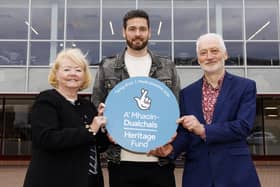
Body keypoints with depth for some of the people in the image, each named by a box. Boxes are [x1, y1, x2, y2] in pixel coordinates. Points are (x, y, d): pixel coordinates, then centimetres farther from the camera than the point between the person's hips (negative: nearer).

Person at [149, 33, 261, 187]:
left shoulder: (245, 86, 0)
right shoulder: (187, 93, 7)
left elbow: (244, 126, -11)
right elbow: (184, 132, 4)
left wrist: (203, 130, -20)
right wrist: (172, 147, -17)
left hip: (235, 172, -2)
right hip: (196, 172, 2)